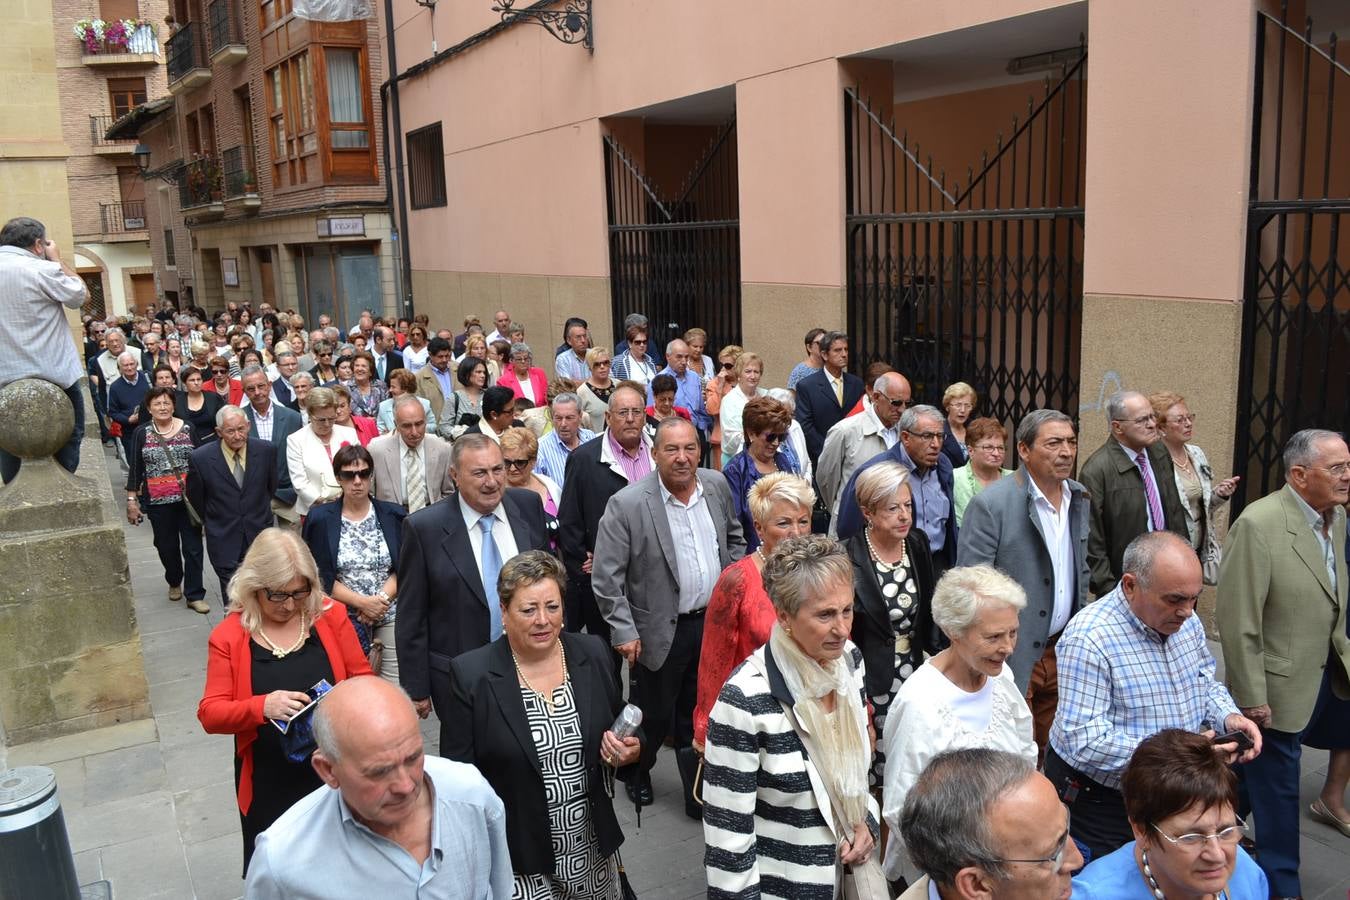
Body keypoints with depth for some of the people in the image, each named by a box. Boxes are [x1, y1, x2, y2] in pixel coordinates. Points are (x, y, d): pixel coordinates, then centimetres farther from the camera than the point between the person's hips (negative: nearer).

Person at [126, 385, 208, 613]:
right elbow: (134, 469, 3)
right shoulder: (141, 433, 1)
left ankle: (194, 595, 7)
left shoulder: (187, 429, 0)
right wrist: (131, 500, 0)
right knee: (167, 546, 13)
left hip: (189, 498, 0)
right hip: (158, 501, 1)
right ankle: (174, 582, 38)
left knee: (193, 546, -1)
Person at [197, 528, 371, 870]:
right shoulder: (229, 636, -8)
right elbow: (210, 714, -9)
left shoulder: (330, 615, -5)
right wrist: (262, 706, -28)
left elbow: (363, 679, 2)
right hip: (268, 785, 0)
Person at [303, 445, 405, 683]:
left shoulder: (393, 515, 6)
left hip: (391, 614, 1)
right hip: (344, 617, -1)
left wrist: (382, 598, -12)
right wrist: (362, 602, -12)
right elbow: (321, 577, -2)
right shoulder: (320, 519, 2)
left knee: (397, 688, -3)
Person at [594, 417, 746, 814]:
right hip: (661, 632, -4)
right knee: (654, 714, 12)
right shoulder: (627, 505, -18)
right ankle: (637, 772, 42)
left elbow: (734, 537, 16)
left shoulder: (717, 485, -2)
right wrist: (624, 632, -15)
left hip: (714, 623, 4)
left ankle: (699, 792, 35)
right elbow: (605, 577, -15)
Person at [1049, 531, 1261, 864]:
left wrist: (1228, 717, -9)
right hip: (1098, 801, -7)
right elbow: (1086, 742, -31)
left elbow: (1206, 684, 13)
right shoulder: (1088, 640, -28)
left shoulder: (1186, 621, -2)